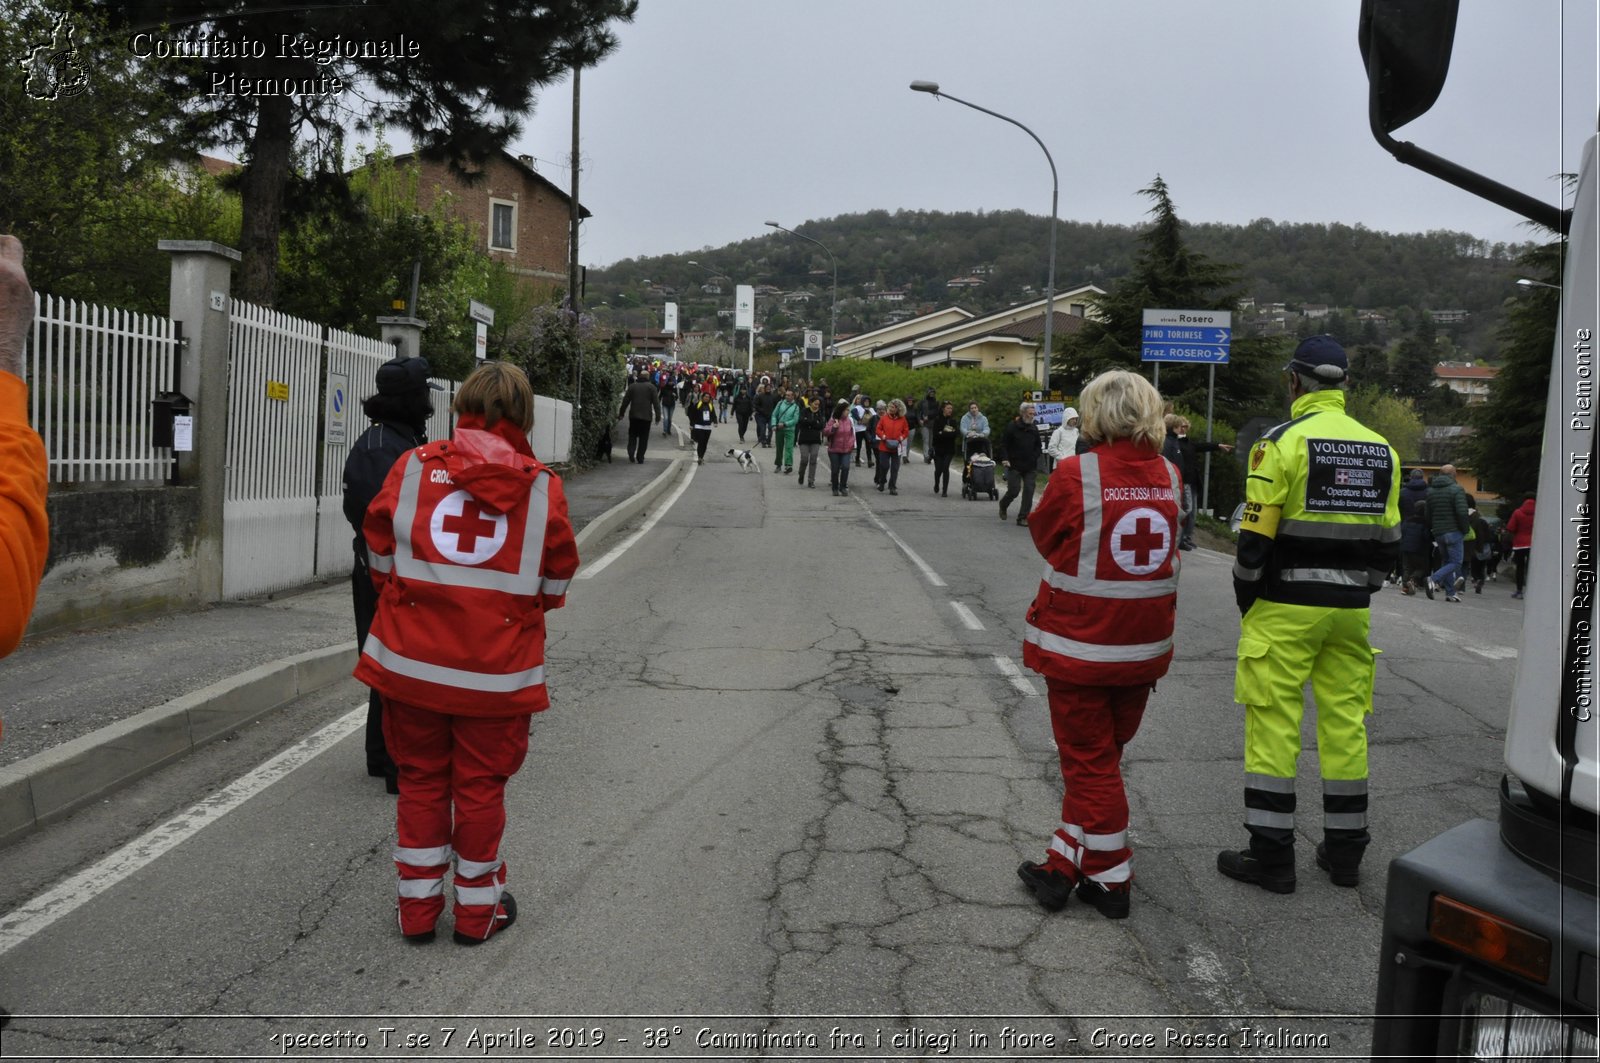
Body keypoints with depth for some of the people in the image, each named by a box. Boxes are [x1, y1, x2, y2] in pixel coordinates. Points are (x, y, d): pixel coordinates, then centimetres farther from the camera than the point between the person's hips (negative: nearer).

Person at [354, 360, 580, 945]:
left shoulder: (413, 467, -4)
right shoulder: (542, 486, -6)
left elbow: (380, 552, 4)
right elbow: (556, 579, 1)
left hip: (412, 656, 1)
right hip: (497, 668, -1)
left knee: (421, 777, 16)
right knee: (480, 783, 12)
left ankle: (418, 906, 26)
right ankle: (478, 908, 26)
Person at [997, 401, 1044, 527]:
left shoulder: (1034, 429, 10)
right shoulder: (1012, 427, -4)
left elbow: (1038, 446, 20)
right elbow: (1003, 444, -2)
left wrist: (1035, 456, 3)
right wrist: (1005, 459, -13)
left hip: (1030, 467, 4)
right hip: (1014, 465, -4)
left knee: (1029, 490, -4)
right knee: (1013, 490, -5)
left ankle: (1023, 518, 2)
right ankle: (1003, 505, 27)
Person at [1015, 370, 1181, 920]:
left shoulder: (1076, 474, -17)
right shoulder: (1169, 475, -2)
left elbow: (1044, 535, -2)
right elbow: (1167, 544, 9)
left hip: (1080, 643, -5)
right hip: (1145, 646, 5)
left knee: (1090, 761, 8)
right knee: (1101, 756, 18)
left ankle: (1111, 880, 17)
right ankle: (1063, 865, 27)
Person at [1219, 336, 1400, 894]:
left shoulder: (1281, 442, -10)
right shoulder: (1380, 449, 8)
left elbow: (1256, 537, -12)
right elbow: (1387, 539, 10)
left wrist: (1246, 600, 1)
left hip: (1286, 607, -6)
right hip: (1350, 609, 6)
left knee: (1273, 722, 1)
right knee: (1345, 721, 12)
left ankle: (1271, 853, 5)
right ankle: (1345, 850, 21)